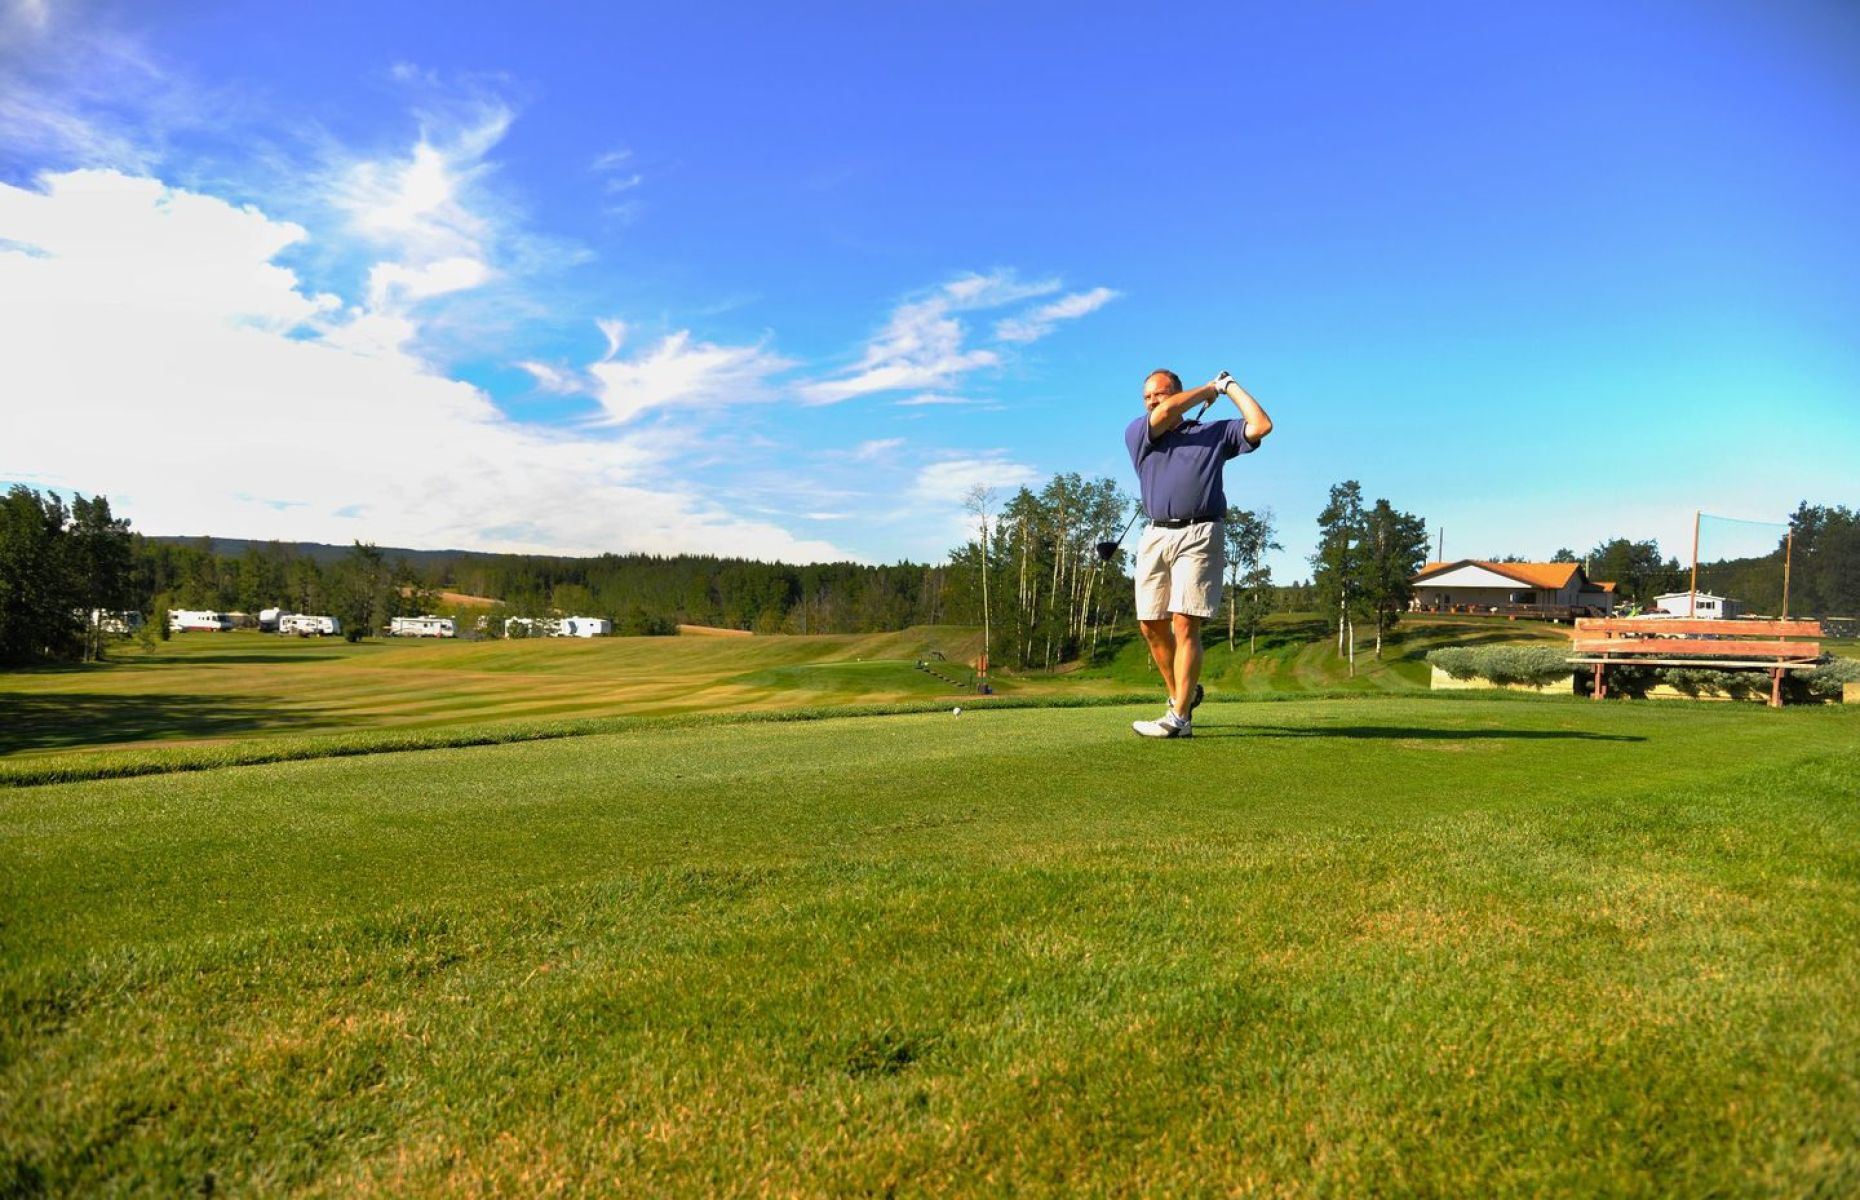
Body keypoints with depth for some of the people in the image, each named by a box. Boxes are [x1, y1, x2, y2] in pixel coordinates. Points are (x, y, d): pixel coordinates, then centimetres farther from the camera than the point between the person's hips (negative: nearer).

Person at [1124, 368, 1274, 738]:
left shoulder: (1214, 432, 15)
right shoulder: (1137, 434, 16)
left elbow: (1261, 425, 3)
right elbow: (1167, 413, -2)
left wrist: (1229, 386, 12)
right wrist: (1210, 389, 13)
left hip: (1199, 535, -3)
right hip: (1155, 536, 3)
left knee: (1185, 624, -12)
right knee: (1151, 626, 4)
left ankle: (1179, 718, -12)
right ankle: (1182, 694, 26)